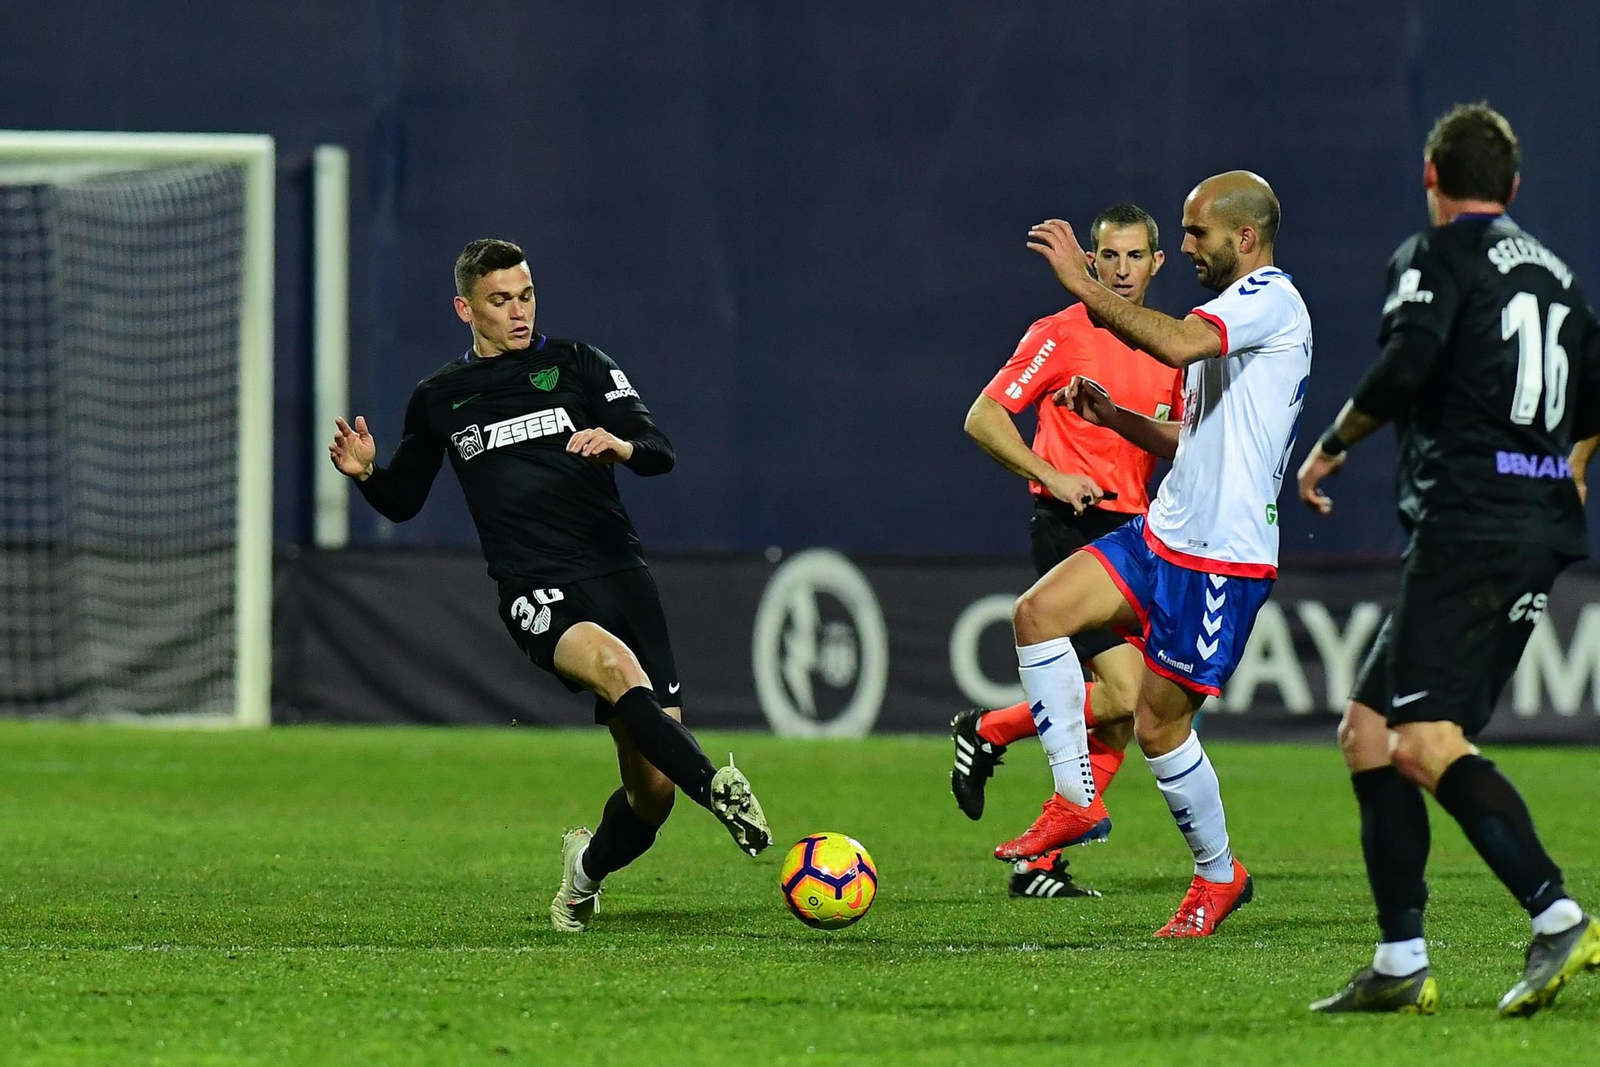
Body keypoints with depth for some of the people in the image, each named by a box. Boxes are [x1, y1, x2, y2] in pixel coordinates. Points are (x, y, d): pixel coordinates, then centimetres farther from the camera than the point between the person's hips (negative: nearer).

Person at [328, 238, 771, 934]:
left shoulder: (574, 364, 11)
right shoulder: (439, 399, 15)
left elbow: (661, 453, 6)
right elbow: (403, 501, 26)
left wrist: (621, 446, -17)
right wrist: (365, 474, 4)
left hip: (619, 572, 1)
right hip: (537, 590, -1)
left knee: (653, 788, -5)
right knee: (617, 665, -38)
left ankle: (590, 867, 25)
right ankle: (714, 788, -47)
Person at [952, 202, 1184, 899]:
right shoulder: (1060, 335, -4)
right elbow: (982, 418, -6)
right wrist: (1052, 475, -18)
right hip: (1071, 527, -7)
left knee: (1116, 720, 2)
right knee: (1124, 696, -18)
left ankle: (1041, 865, 8)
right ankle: (985, 732, 3)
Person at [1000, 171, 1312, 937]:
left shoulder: (1271, 301, -12)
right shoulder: (1230, 314, 20)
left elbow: (1174, 344, -32)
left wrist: (1084, 286, -27)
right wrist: (1114, 418, 13)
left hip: (1222, 557, -9)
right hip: (1164, 534, 9)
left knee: (1159, 724, -3)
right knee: (1038, 613, -7)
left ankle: (1218, 875, 17)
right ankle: (1077, 801, -1)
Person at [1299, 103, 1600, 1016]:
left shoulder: (1439, 255, -3)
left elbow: (1405, 365, -18)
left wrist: (1332, 447, -3)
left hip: (1469, 522, -9)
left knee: (1427, 742, -18)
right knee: (1368, 730, 12)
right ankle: (1401, 967, 9)